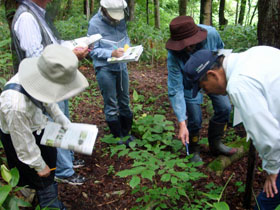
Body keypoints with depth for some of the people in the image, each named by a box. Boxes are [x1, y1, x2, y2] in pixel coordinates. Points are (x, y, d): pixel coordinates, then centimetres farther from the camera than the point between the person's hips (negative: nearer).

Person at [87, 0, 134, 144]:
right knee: (111, 105, 4)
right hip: (105, 69, -5)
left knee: (124, 101, 15)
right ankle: (118, 137, 18)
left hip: (121, 66, 6)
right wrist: (111, 53, -25)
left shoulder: (121, 19, 2)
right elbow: (93, 50, -13)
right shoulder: (95, 23, -13)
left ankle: (126, 133, 32)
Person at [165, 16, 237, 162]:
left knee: (224, 108, 0)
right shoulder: (174, 56, -37)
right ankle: (193, 152, 19)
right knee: (195, 120, -8)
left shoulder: (211, 33, -30)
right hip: (191, 83, -3)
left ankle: (215, 144, 21)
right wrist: (182, 124, -37)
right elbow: (175, 90, -34)